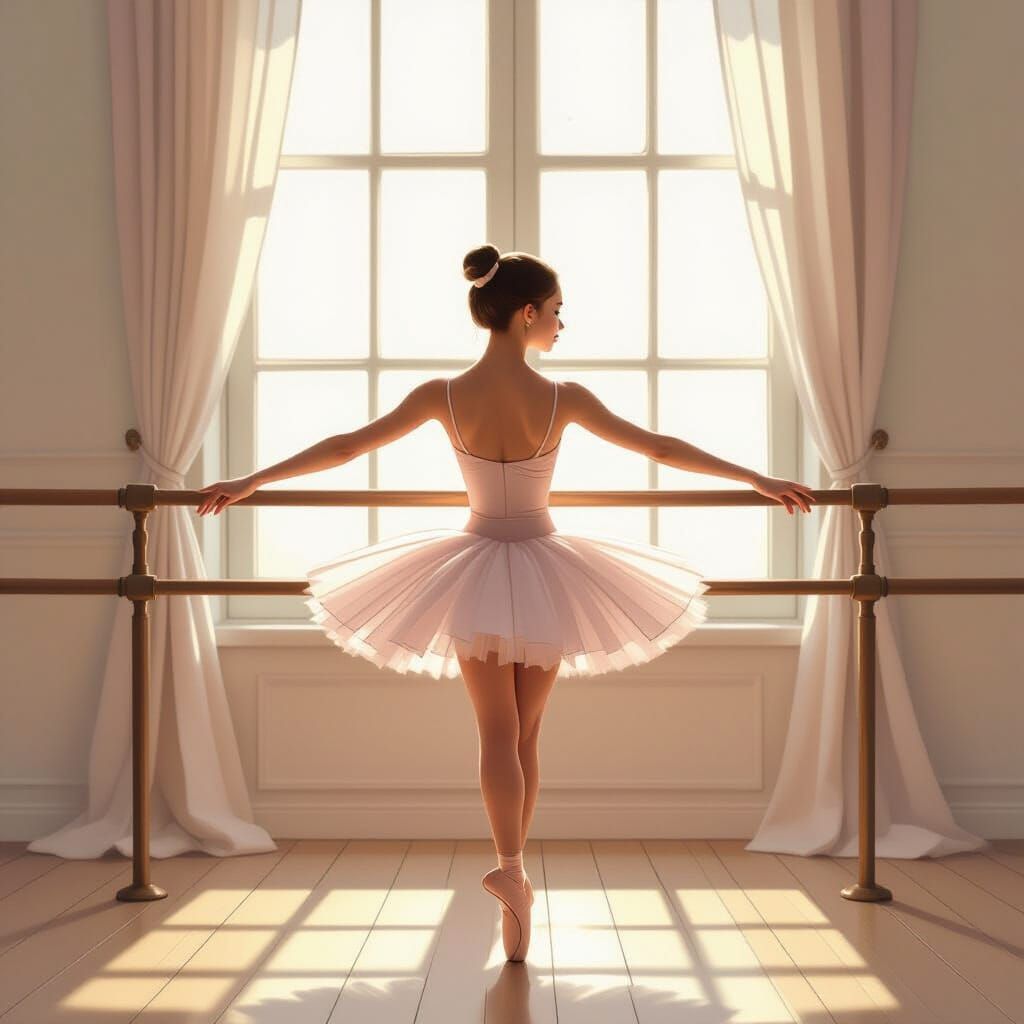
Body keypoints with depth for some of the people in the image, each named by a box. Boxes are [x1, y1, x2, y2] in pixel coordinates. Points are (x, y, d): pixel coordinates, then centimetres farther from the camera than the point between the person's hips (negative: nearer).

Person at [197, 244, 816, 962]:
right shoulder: (563, 398, -15)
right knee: (526, 734, 13)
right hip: (545, 570, -1)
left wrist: (248, 483, 4)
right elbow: (660, 448, -9)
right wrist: (762, 480, 0)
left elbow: (346, 446, -6)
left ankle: (511, 872, -14)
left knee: (498, 736, 5)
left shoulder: (444, 395, -11)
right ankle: (514, 874, 21)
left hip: (476, 572, 1)